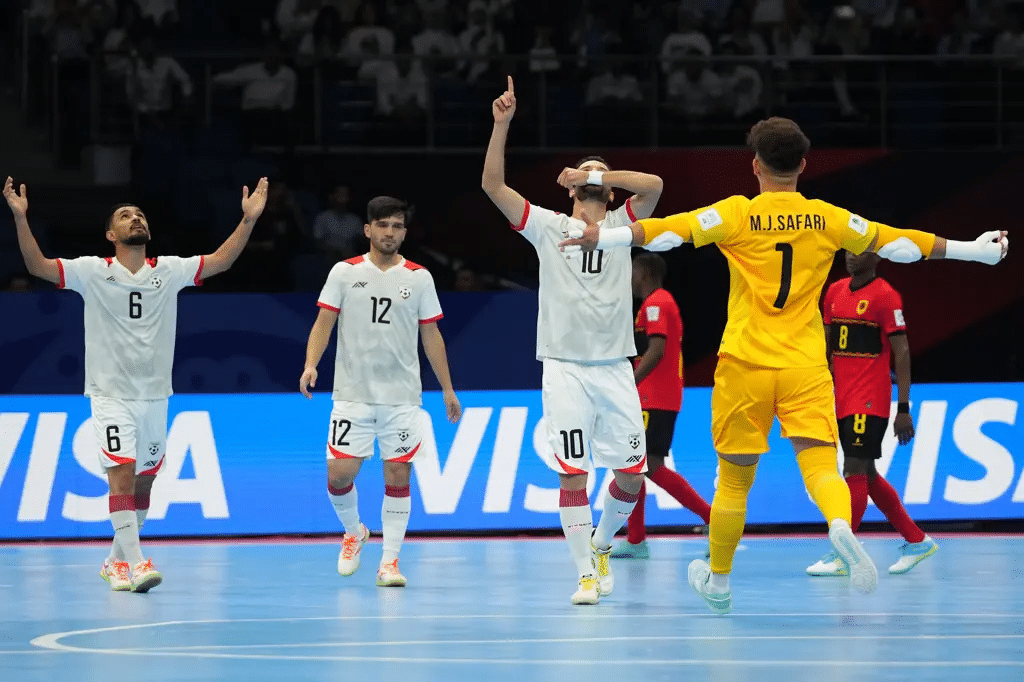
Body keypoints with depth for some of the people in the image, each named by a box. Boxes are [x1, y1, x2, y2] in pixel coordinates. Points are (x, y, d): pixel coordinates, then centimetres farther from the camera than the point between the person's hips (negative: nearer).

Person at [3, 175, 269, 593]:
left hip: (155, 396, 4)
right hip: (110, 394, -4)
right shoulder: (93, 272, -4)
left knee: (142, 482, 10)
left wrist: (248, 219, -11)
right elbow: (39, 267, -12)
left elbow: (221, 260, 1)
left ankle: (116, 561, 25)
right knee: (122, 474, -17)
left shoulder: (169, 271, 4)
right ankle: (136, 563, -22)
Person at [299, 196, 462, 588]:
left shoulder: (419, 278, 4)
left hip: (401, 395, 1)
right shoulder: (345, 272, 2)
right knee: (339, 473, -6)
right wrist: (311, 365, -15)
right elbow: (324, 323, 1)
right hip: (353, 392, -1)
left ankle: (390, 562, 5)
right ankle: (353, 533, 23)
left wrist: (447, 389, 8)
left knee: (398, 476, -2)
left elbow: (431, 335, 9)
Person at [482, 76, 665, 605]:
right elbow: (493, 185, -4)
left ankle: (601, 544, 27)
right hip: (564, 367, -2)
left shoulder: (620, 227, 9)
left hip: (614, 367, 2)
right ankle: (586, 574, 0)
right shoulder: (548, 227, 7)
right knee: (572, 474, -7)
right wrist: (501, 124, -13)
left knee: (631, 474, 1)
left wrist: (600, 175, -11)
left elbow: (654, 185, -9)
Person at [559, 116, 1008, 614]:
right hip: (806, 367, 1)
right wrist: (975, 250, 23)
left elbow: (670, 231, -12)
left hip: (744, 367, -1)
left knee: (734, 479, 11)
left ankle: (717, 583, 26)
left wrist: (604, 237, -10)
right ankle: (842, 527, -39)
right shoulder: (828, 220, 6)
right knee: (820, 466, -6)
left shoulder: (737, 215, -2)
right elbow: (898, 243, 13)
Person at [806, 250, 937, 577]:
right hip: (843, 400, 8)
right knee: (866, 474, 12)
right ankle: (917, 540, 23)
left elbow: (901, 353, -11)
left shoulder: (885, 295, -9)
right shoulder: (835, 292, 12)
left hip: (870, 402, -8)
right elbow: (827, 346, 19)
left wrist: (903, 408, -14)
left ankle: (842, 556, -7)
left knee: (855, 470, -9)